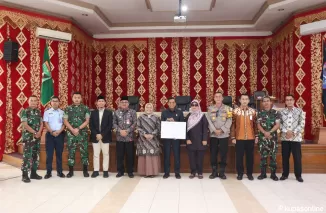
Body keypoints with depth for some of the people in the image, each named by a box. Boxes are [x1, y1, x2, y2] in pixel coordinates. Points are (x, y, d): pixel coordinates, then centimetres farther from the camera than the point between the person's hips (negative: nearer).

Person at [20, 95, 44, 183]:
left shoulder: (39, 112, 12)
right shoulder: (24, 111, -5)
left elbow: (41, 123, 9)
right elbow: (25, 125, -12)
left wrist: (39, 132, -9)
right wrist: (35, 132, -14)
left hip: (37, 136, 6)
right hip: (28, 136, -6)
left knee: (36, 155, 8)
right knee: (27, 155, -8)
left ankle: (33, 173, 17)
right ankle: (25, 175, -1)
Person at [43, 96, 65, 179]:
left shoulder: (62, 112, 8)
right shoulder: (47, 112, 5)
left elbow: (64, 123, 3)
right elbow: (46, 123, -2)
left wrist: (59, 131, -12)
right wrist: (52, 132, -14)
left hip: (60, 134, 1)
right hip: (50, 134, -1)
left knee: (59, 153, 6)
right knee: (49, 154, 1)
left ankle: (59, 171, 13)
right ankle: (48, 172, 8)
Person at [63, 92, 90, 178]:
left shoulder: (85, 108, 3)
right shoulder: (68, 108, 7)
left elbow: (87, 121, -2)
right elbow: (65, 121, 2)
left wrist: (78, 128, -12)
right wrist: (72, 130, -11)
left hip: (82, 133, -1)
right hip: (71, 133, 1)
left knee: (84, 151, 2)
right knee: (71, 152, 4)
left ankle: (85, 170, 12)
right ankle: (71, 171, 14)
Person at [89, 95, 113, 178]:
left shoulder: (109, 112, 2)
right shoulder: (93, 112, 8)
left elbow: (110, 125, -5)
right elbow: (91, 125, 3)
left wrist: (102, 134, -13)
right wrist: (96, 134, -11)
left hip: (105, 136, -1)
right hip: (95, 136, 2)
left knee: (105, 154, 4)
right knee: (95, 154, 6)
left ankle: (105, 171, 11)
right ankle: (96, 171, 14)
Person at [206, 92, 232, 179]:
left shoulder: (227, 108, 5)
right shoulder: (210, 108, 8)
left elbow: (229, 121, -3)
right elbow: (209, 121, -1)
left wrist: (221, 130, -13)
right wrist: (214, 130, -13)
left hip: (224, 135, -1)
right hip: (213, 135, 1)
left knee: (223, 154, 2)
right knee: (213, 154, 3)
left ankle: (222, 172, 12)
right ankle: (214, 172, 14)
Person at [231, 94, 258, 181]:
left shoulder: (253, 111, 4)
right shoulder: (235, 111, -1)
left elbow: (255, 124, 9)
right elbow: (233, 125, 0)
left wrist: (256, 136, 6)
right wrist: (233, 137, -4)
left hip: (250, 138, 2)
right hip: (239, 138, -1)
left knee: (250, 156, 9)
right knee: (239, 156, 4)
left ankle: (250, 173, 21)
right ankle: (240, 173, 17)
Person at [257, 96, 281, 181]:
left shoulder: (276, 113, 3)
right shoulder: (260, 113, 6)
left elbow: (277, 125, -4)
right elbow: (258, 125, 1)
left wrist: (269, 132, -16)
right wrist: (265, 132, -15)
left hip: (273, 137, -1)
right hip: (262, 137, 1)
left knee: (273, 155, 1)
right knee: (263, 155, 4)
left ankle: (273, 174, 11)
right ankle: (263, 173, 12)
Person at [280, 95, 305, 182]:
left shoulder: (300, 111, 2)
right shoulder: (282, 112, 6)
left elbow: (302, 124, -4)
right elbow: (279, 124, 2)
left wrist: (293, 132, -13)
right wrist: (286, 132, -13)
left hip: (296, 138, -2)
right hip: (284, 138, 2)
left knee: (297, 157, 2)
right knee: (285, 157, 7)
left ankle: (298, 175, 15)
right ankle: (285, 174, 18)